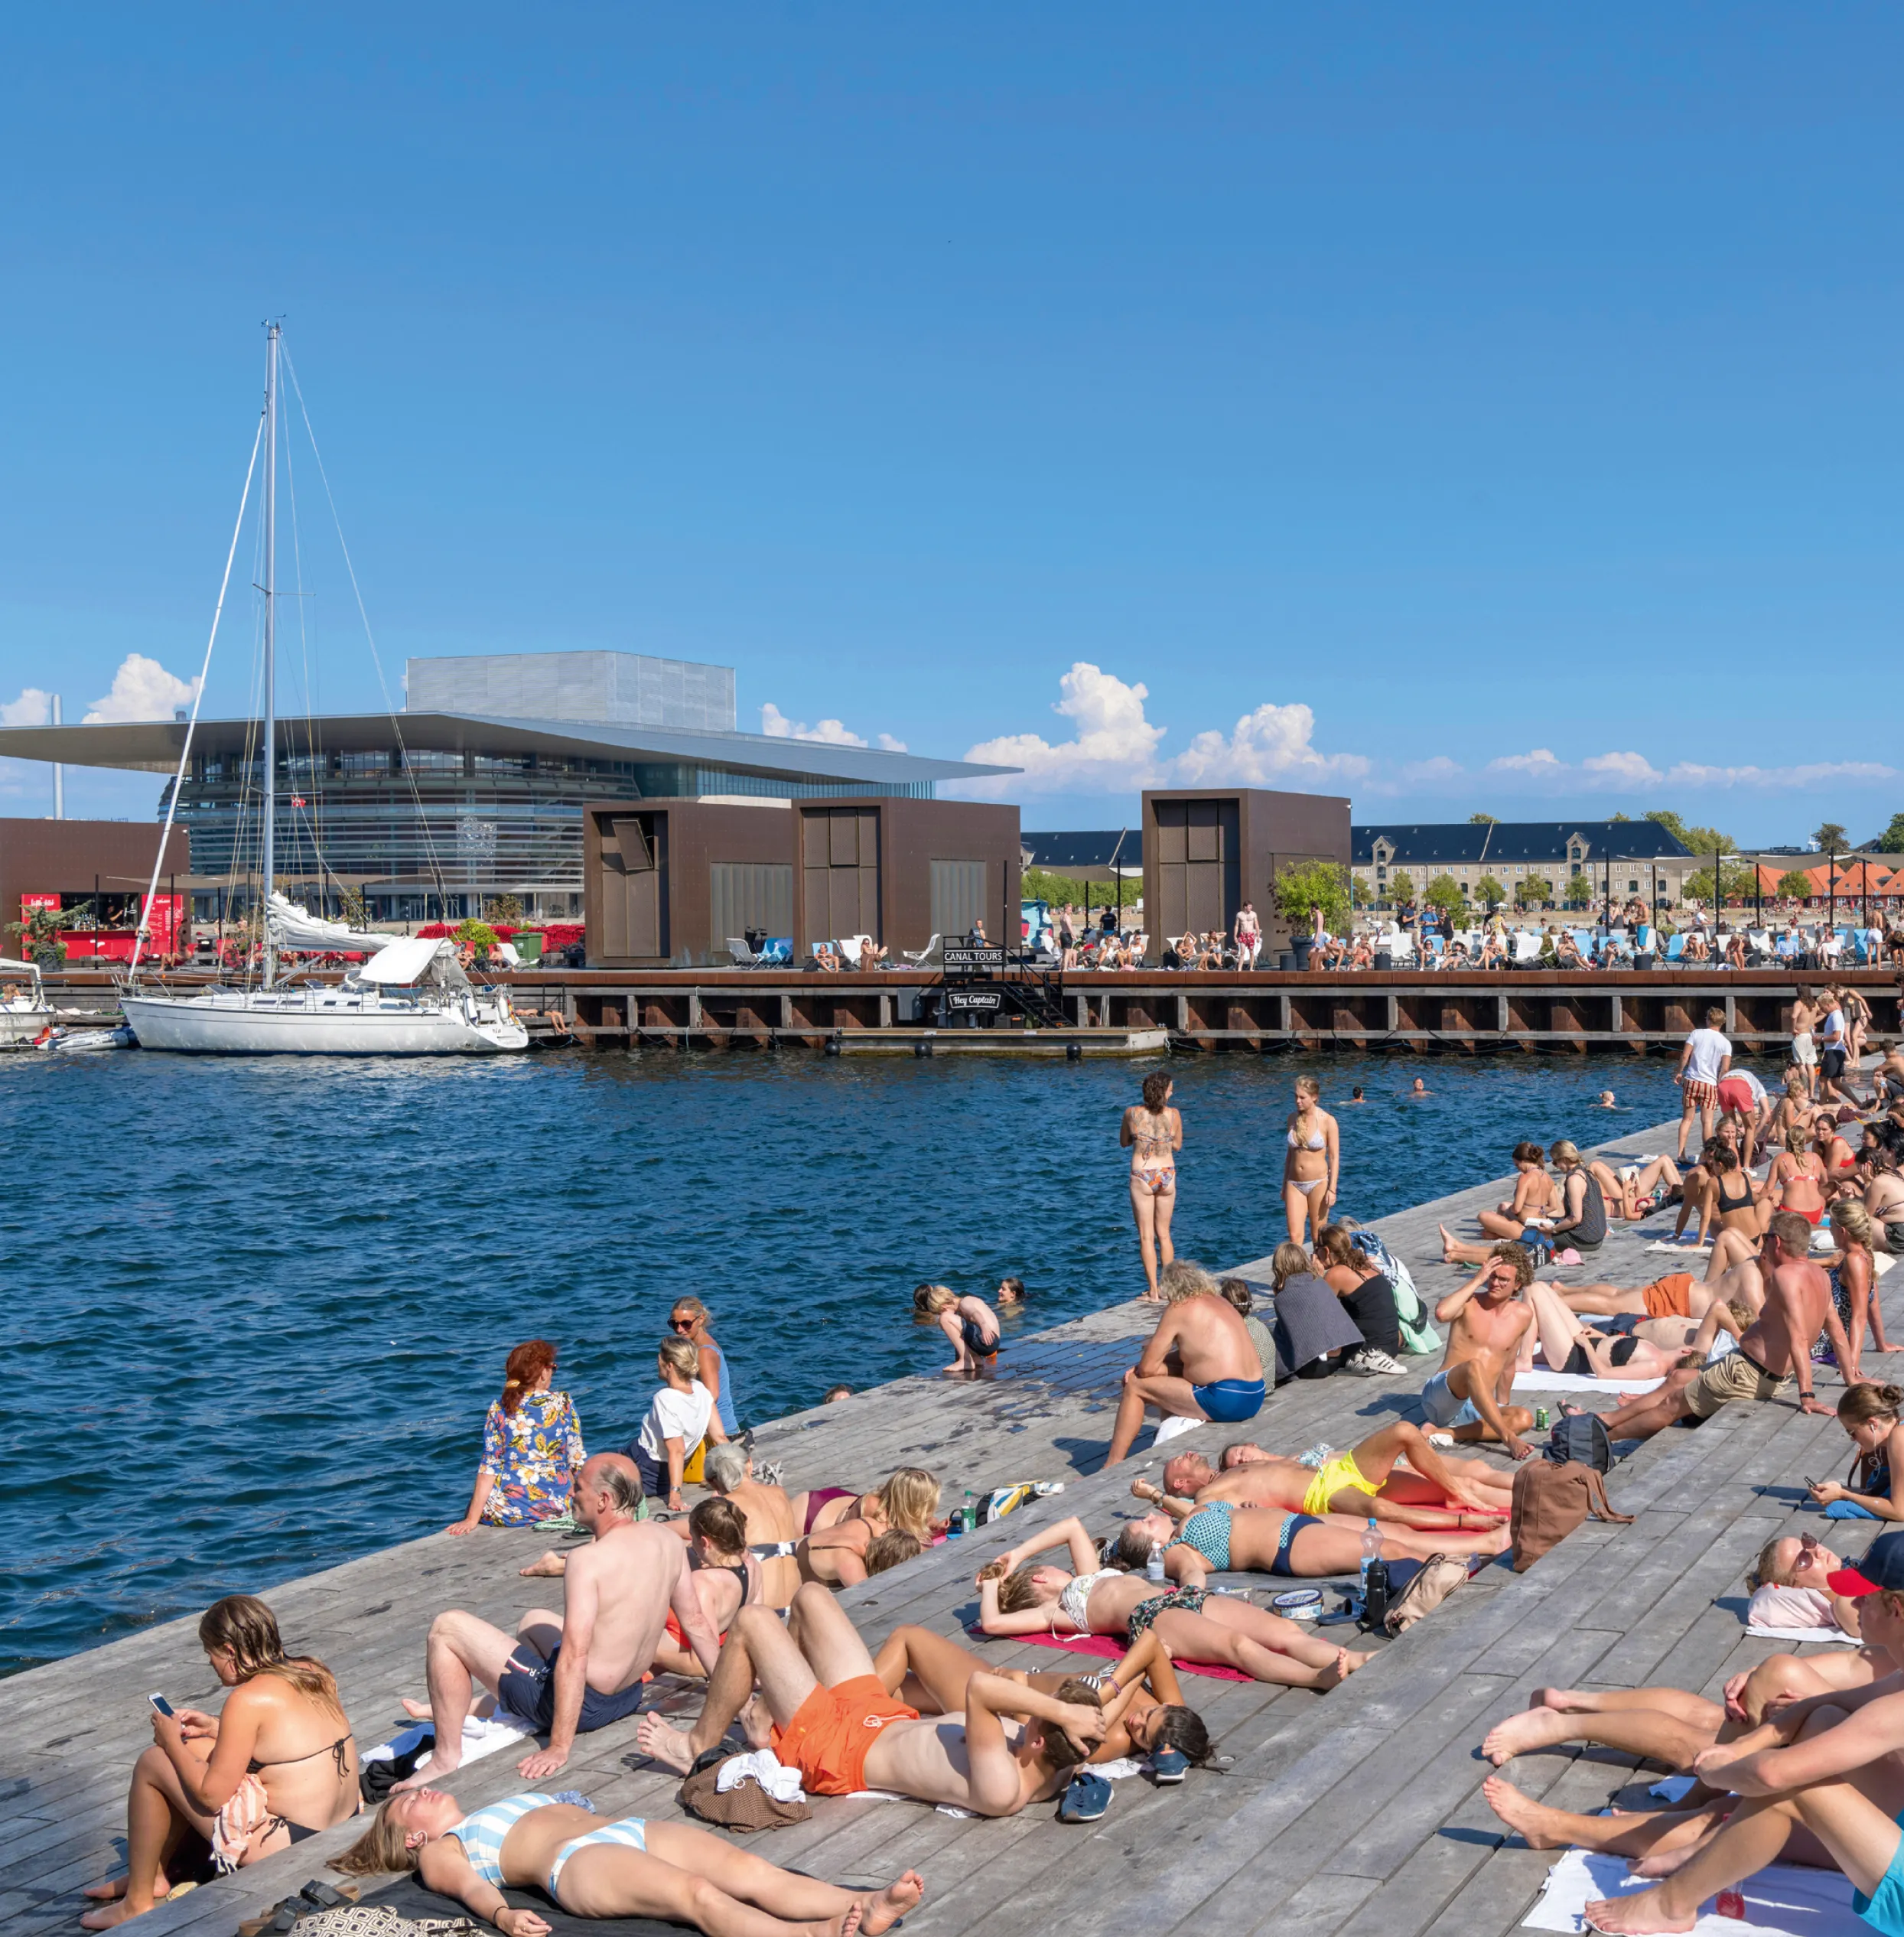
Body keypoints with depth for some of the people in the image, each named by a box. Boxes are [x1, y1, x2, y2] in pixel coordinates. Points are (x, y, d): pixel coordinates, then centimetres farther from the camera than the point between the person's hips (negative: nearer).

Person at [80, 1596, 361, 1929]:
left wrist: (171, 1742, 0)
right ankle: (158, 1871, 34)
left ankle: (138, 1901, 16)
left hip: (285, 1845, -9)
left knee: (153, 1764, 4)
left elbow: (212, 1795, -14)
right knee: (196, 1750, 22)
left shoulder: (248, 1699, -18)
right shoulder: (313, 1674, 4)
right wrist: (216, 1727, 17)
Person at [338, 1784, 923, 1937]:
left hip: (629, 1831, 7)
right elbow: (472, 1886, -3)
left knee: (751, 1869, -22)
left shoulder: (498, 1810, 40)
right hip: (575, 1863, -7)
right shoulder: (438, 1853, 18)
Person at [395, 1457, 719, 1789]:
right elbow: (696, 1623, 4)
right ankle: (458, 1707, 46)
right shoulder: (667, 1540, -4)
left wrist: (559, 1747, -28)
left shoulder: (590, 1560, -26)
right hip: (629, 1696, 9)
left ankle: (447, 1757, 2)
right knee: (534, 1620, 34)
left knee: (447, 1628, -1)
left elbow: (574, 1658, -29)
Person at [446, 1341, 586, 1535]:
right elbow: (576, 1461, -3)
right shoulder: (564, 1403, -5)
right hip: (556, 1506, 1)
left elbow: (488, 1467, -8)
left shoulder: (499, 1409, -5)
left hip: (504, 1512, -1)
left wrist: (472, 1519, -8)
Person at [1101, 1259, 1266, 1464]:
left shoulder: (1178, 1309, -6)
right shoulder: (1219, 1303, 17)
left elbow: (1148, 1368, -5)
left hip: (1226, 1401, -9)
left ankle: (1112, 1467, 5)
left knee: (1134, 1386, 4)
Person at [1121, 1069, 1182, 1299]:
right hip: (1166, 1175, 2)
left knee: (1146, 1237, 5)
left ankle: (1153, 1291, 4)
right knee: (1164, 1234, 16)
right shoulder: (1173, 1115, -7)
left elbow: (1124, 1142, 7)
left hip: (1141, 1177, -2)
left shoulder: (1132, 1113, -8)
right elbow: (1177, 1145, 7)